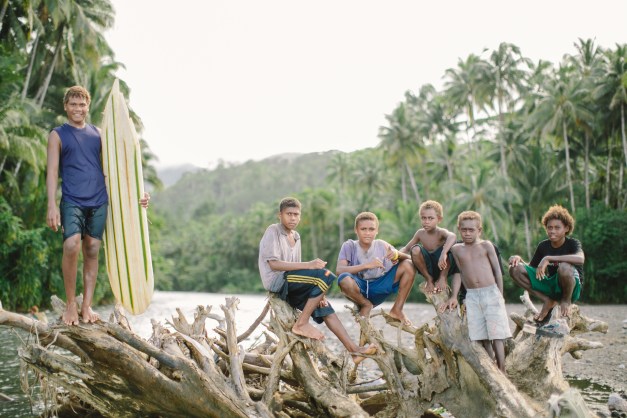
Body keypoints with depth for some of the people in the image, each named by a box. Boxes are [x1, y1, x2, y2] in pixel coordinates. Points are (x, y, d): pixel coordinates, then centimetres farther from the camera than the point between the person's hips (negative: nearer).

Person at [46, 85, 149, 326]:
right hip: (72, 201, -4)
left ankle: (87, 306, 10)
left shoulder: (97, 133, 16)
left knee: (92, 251, 4)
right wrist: (52, 205, -12)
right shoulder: (57, 135, 7)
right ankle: (70, 304, -8)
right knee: (71, 246, -21)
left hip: (98, 201, 4)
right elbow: (52, 171, 0)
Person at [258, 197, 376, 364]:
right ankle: (302, 324, -18)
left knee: (324, 307, -3)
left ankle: (353, 349, -3)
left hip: (290, 287, 8)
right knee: (325, 275, -21)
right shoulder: (273, 231, -5)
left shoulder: (296, 236, 19)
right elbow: (274, 264, -17)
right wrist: (309, 265, -23)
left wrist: (317, 292, 1)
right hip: (276, 281, -8)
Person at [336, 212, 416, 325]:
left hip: (379, 288, 3)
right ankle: (366, 305, -6)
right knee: (344, 279, -38)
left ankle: (397, 309, -4)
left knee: (409, 265, -13)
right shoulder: (349, 246, -9)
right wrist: (367, 265, -32)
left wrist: (397, 254, -27)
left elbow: (408, 259, -3)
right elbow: (339, 271, -24)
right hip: (359, 288, -3)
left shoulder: (381, 245, 0)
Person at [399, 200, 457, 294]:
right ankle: (429, 279, -5)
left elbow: (452, 236, -42)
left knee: (448, 246, -30)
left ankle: (442, 278, -11)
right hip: (427, 268, 3)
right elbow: (406, 249, 5)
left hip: (442, 266, -3)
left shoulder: (441, 232, -17)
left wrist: (443, 254, -59)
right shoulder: (420, 233, -3)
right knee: (415, 249, -24)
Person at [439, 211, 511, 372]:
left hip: (491, 293, -2)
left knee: (496, 335, -7)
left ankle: (501, 371, -3)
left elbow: (497, 270, 5)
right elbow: (458, 273, 12)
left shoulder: (486, 246, 3)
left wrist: (500, 296, 3)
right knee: (482, 337, 0)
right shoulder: (456, 249, 9)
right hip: (471, 296, 2)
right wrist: (453, 296, 5)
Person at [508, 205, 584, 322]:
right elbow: (531, 268, 10)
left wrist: (548, 258, -40)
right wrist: (519, 259, -14)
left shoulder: (572, 243, -12)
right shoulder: (543, 246, 2)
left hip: (572, 288, -5)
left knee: (564, 266, -40)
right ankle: (548, 301, -5)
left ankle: (566, 300, -9)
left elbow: (580, 258, -36)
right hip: (551, 286, 5)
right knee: (515, 269, -11)